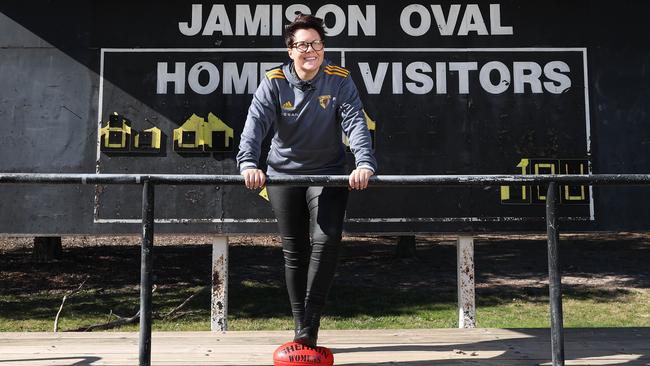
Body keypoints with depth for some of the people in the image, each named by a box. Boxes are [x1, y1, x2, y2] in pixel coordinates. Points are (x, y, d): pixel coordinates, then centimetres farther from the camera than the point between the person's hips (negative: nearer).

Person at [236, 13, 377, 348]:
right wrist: (249, 163, -39)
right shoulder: (274, 82, -9)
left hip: (328, 173, -1)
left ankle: (308, 327, -4)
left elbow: (356, 123, -20)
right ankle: (302, 328, 18)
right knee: (294, 251, 6)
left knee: (326, 239, -17)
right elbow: (256, 122, -21)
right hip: (284, 173, 1)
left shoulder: (339, 80, -9)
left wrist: (365, 163, -37)